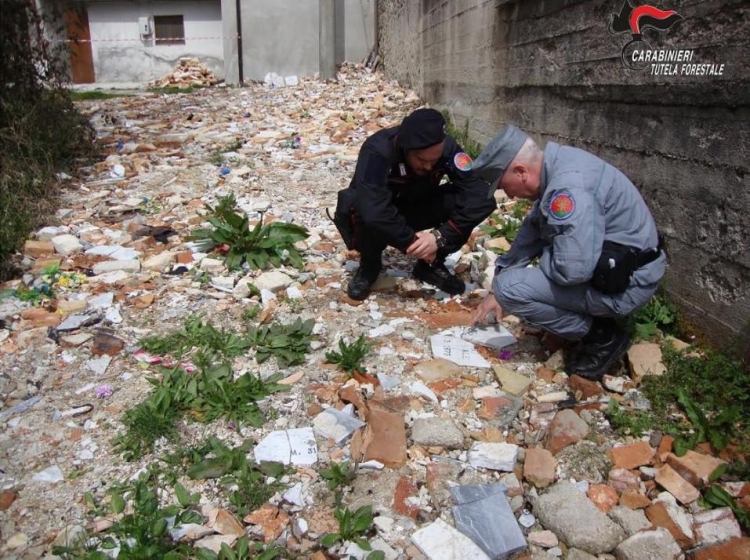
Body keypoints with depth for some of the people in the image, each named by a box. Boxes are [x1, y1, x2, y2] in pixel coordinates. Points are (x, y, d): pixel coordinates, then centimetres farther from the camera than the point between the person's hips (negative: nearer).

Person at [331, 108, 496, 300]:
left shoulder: (447, 148, -24)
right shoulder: (377, 151, -35)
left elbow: (478, 193, -29)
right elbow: (374, 212, -47)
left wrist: (440, 237, -37)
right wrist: (412, 242, -37)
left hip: (417, 209, 3)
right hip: (382, 216, -3)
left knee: (484, 201, -23)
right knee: (367, 215, -40)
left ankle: (432, 264, -2)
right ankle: (369, 264, -5)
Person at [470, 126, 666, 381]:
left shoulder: (569, 187, -29)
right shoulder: (557, 165, 2)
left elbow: (572, 269, -33)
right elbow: (531, 231, 11)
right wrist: (497, 292, 10)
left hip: (624, 284, -10)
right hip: (604, 265, 10)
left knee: (511, 287, -20)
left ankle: (602, 337, -3)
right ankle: (595, 322, 16)